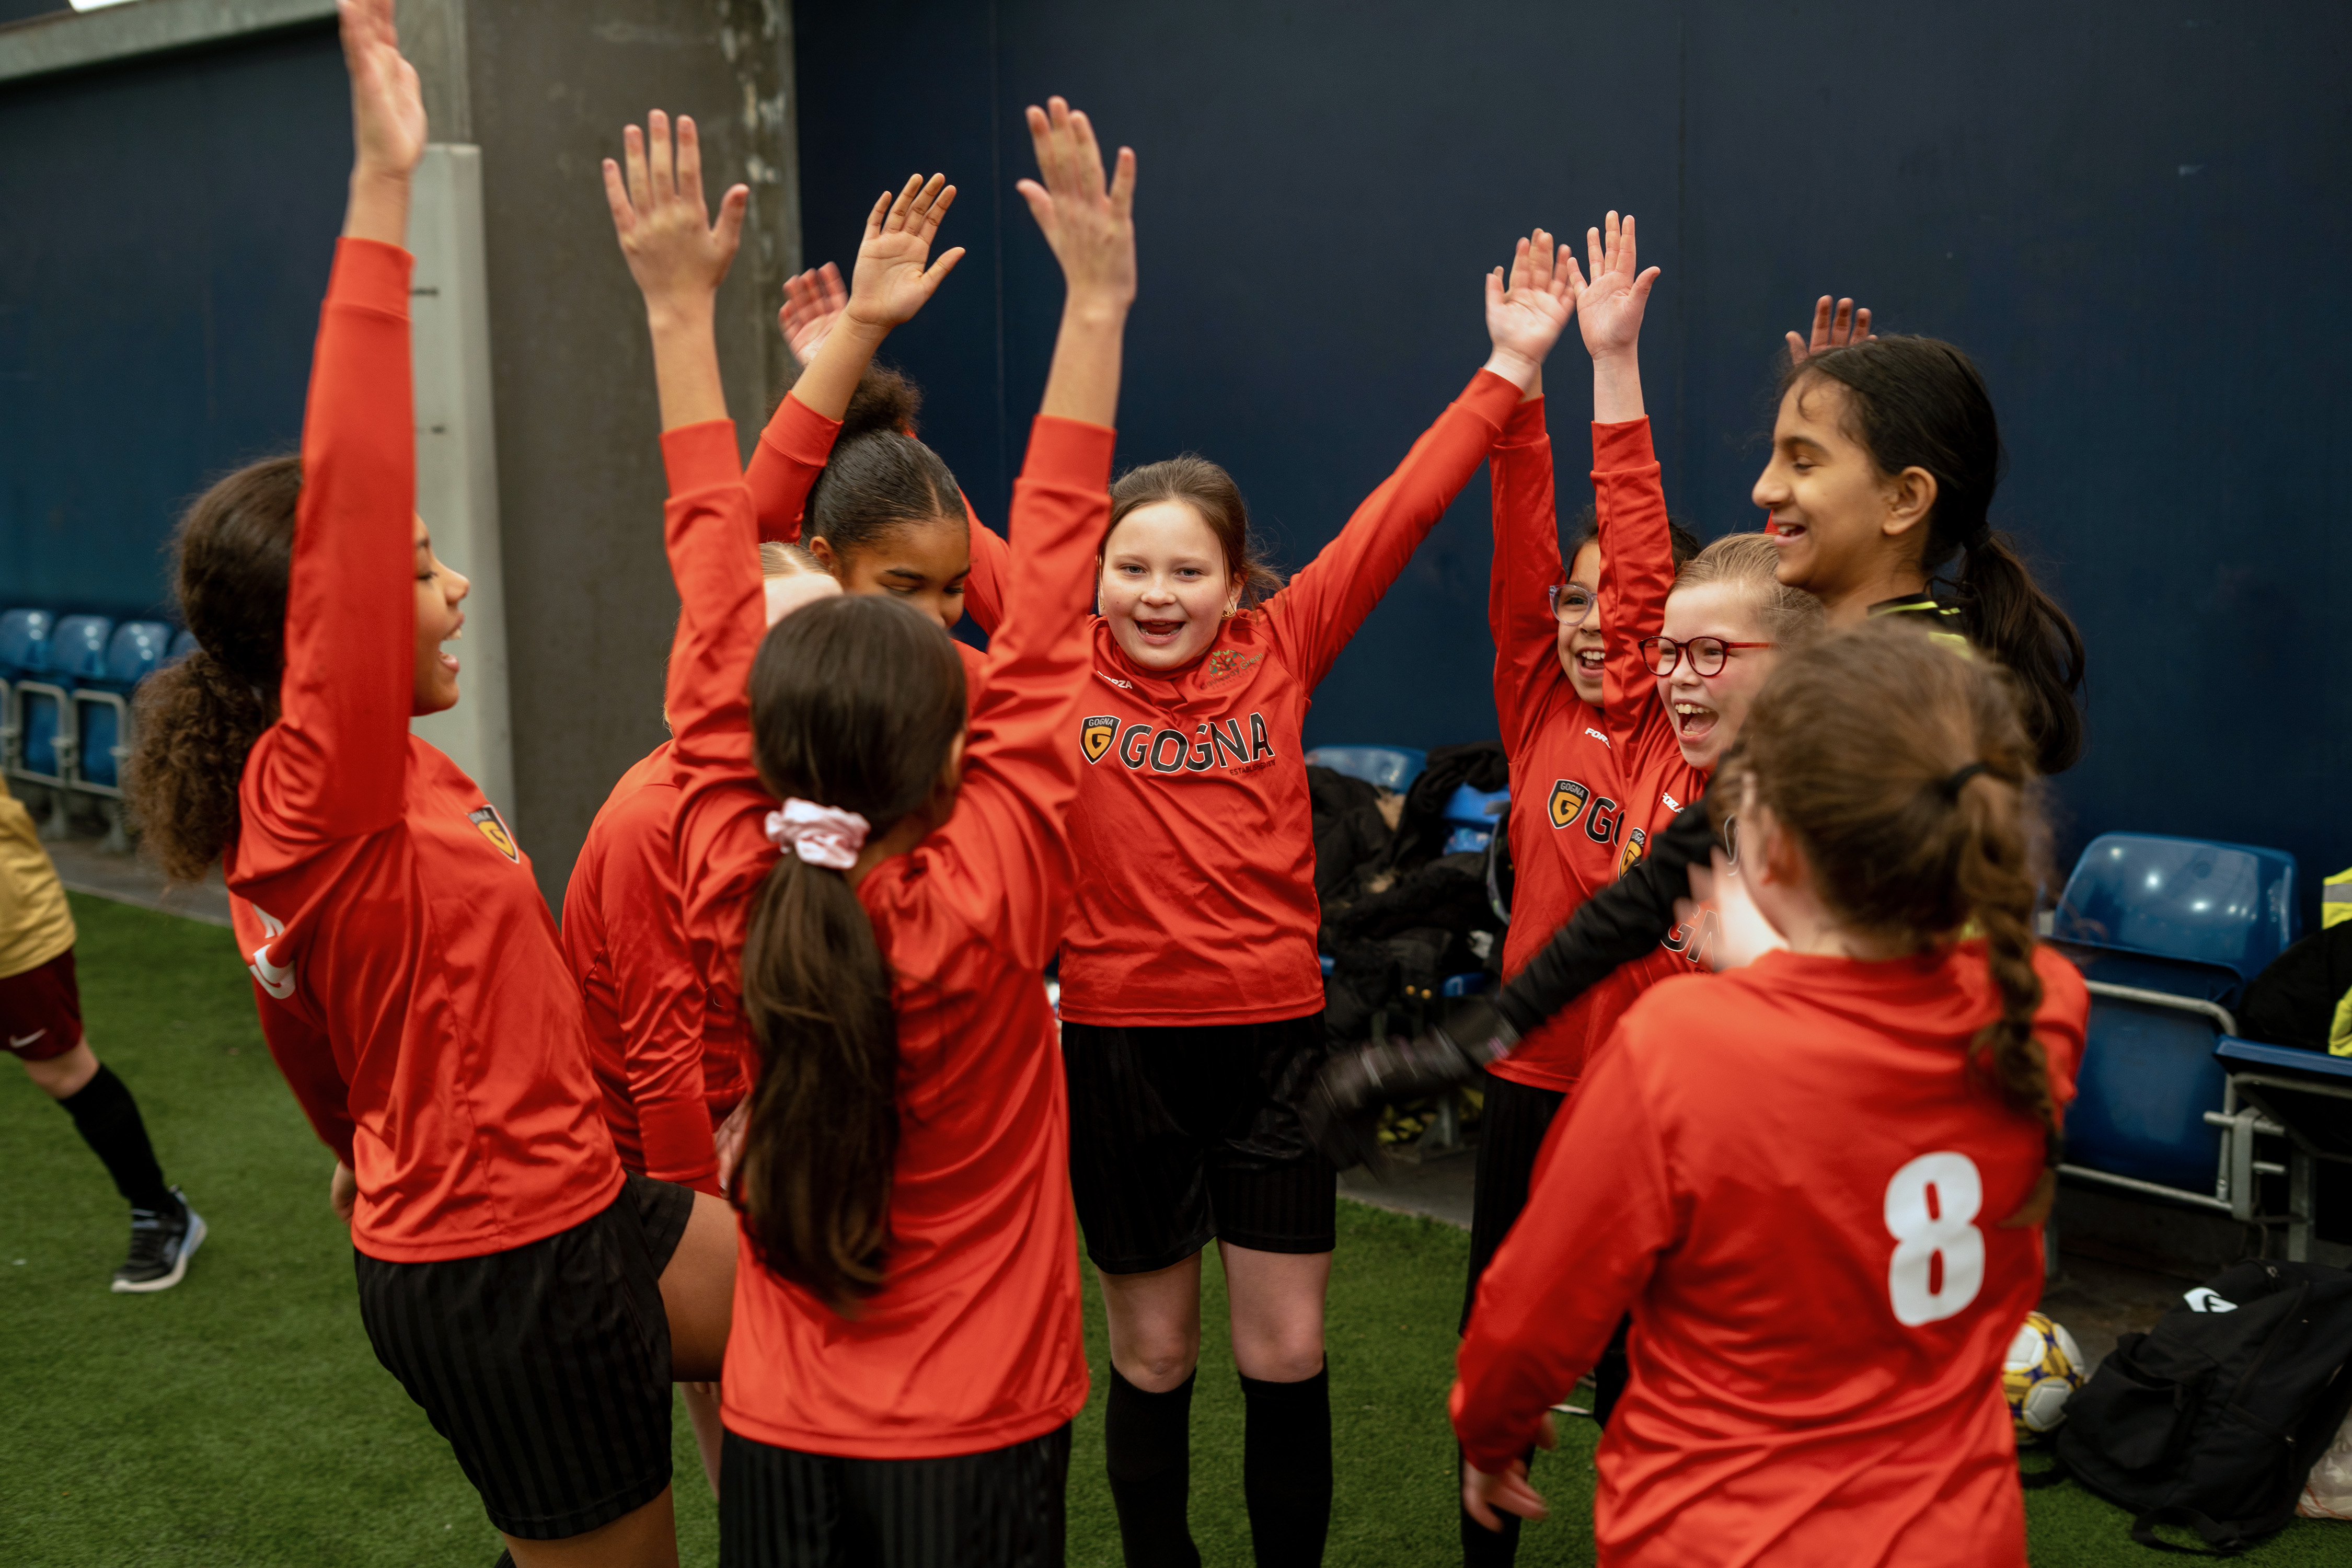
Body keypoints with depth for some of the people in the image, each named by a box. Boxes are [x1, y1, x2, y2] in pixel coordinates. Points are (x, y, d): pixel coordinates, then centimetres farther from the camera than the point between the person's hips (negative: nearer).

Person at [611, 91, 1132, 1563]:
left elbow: (717, 613, -10)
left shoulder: (740, 902, -15)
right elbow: (1045, 619, -22)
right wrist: (1096, 305, -18)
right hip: (977, 1438, -3)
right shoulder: (985, 902, -23)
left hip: (783, 1437, 4)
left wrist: (682, 311, -5)